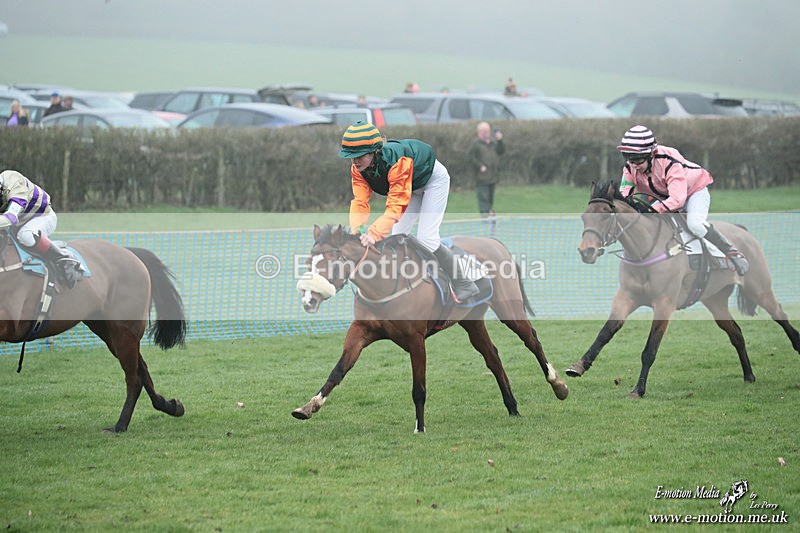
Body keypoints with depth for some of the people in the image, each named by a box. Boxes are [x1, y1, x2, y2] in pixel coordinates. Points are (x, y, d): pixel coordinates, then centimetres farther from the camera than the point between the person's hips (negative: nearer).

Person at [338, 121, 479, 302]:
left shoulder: (396, 161, -43)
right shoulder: (358, 169, -21)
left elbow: (396, 206, -47)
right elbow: (360, 202, -28)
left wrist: (374, 234, -58)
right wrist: (356, 231, -47)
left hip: (434, 179, -8)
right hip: (412, 186, 8)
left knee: (426, 239, -15)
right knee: (398, 236, 4)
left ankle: (464, 285, -2)